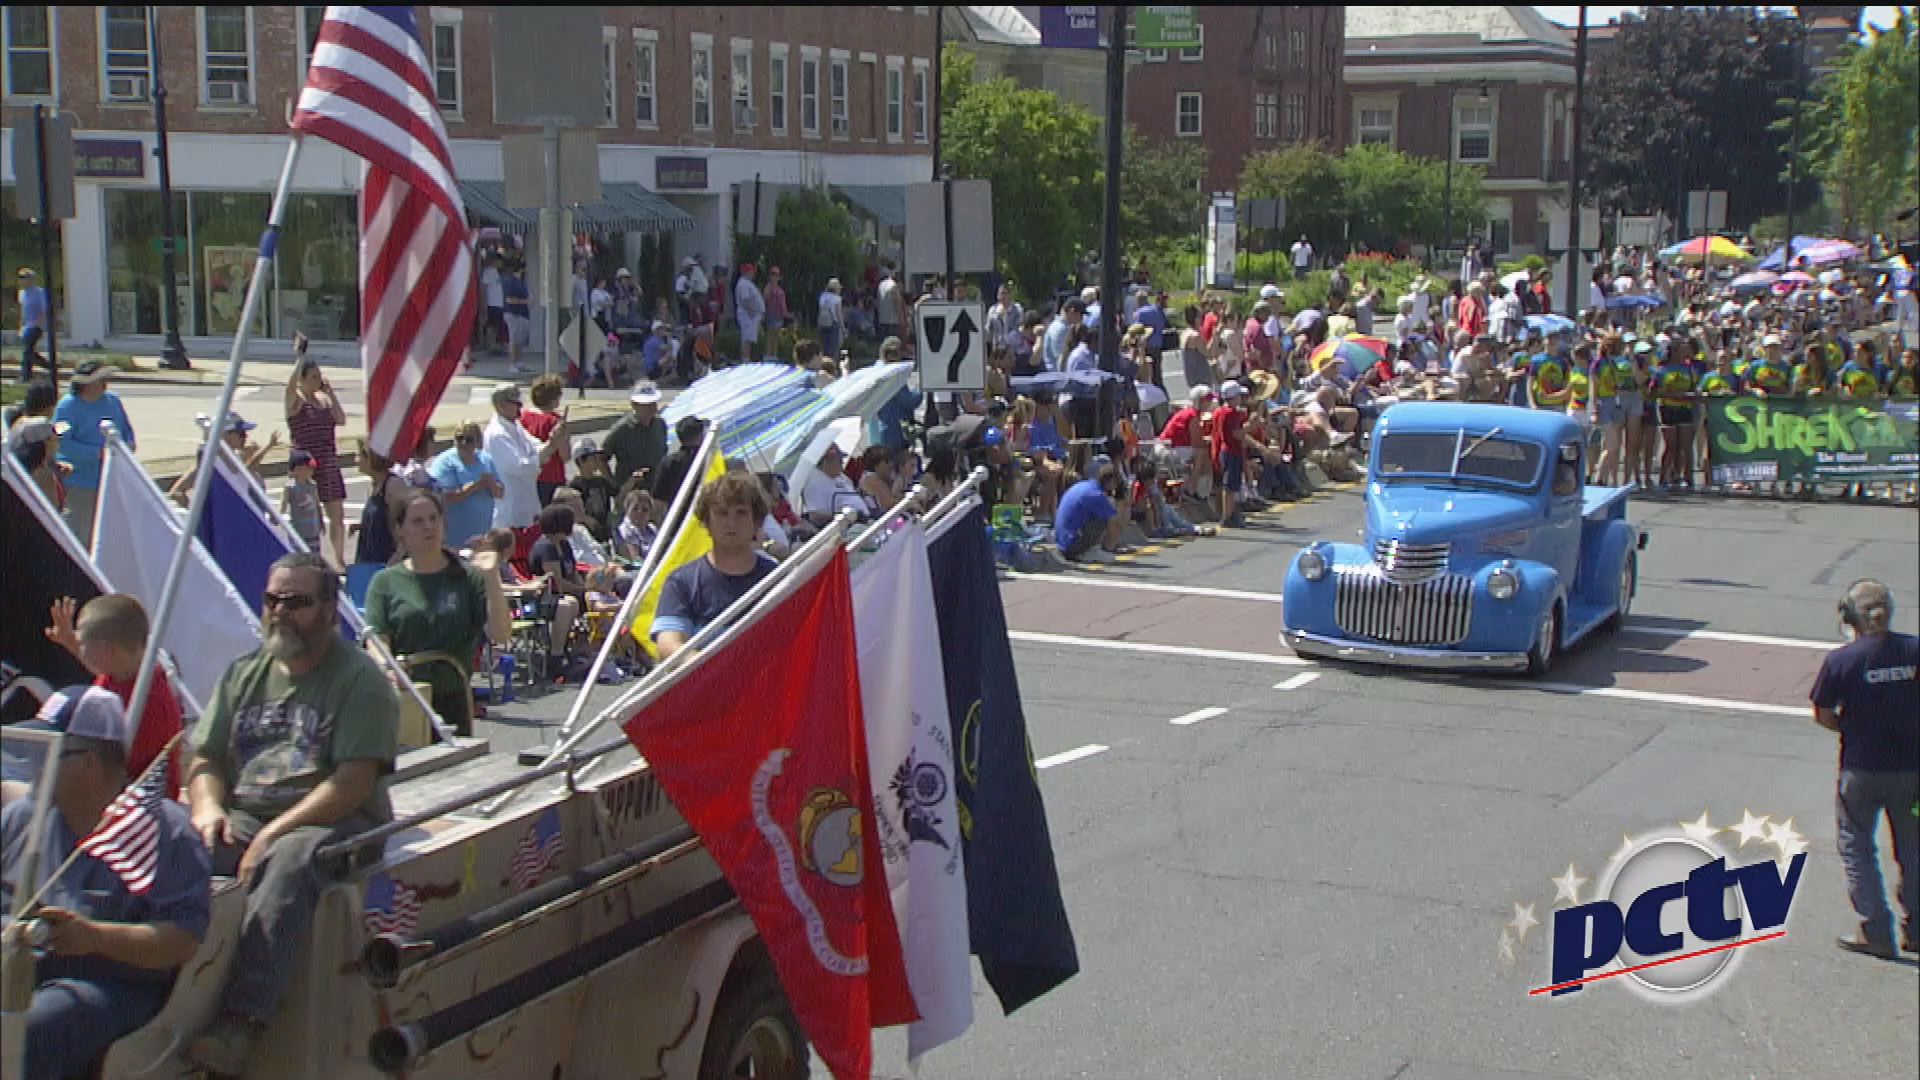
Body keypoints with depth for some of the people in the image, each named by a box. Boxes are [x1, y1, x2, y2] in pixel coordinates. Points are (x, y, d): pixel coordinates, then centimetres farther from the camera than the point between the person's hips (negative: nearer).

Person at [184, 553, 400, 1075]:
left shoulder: (359, 679, 0)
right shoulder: (245, 673, 20)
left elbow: (354, 782, -10)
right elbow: (205, 759, 19)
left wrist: (273, 835, -18)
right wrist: (209, 808, -5)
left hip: (331, 821, -5)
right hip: (243, 815, 5)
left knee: (289, 862, -38)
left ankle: (240, 1021, -47)